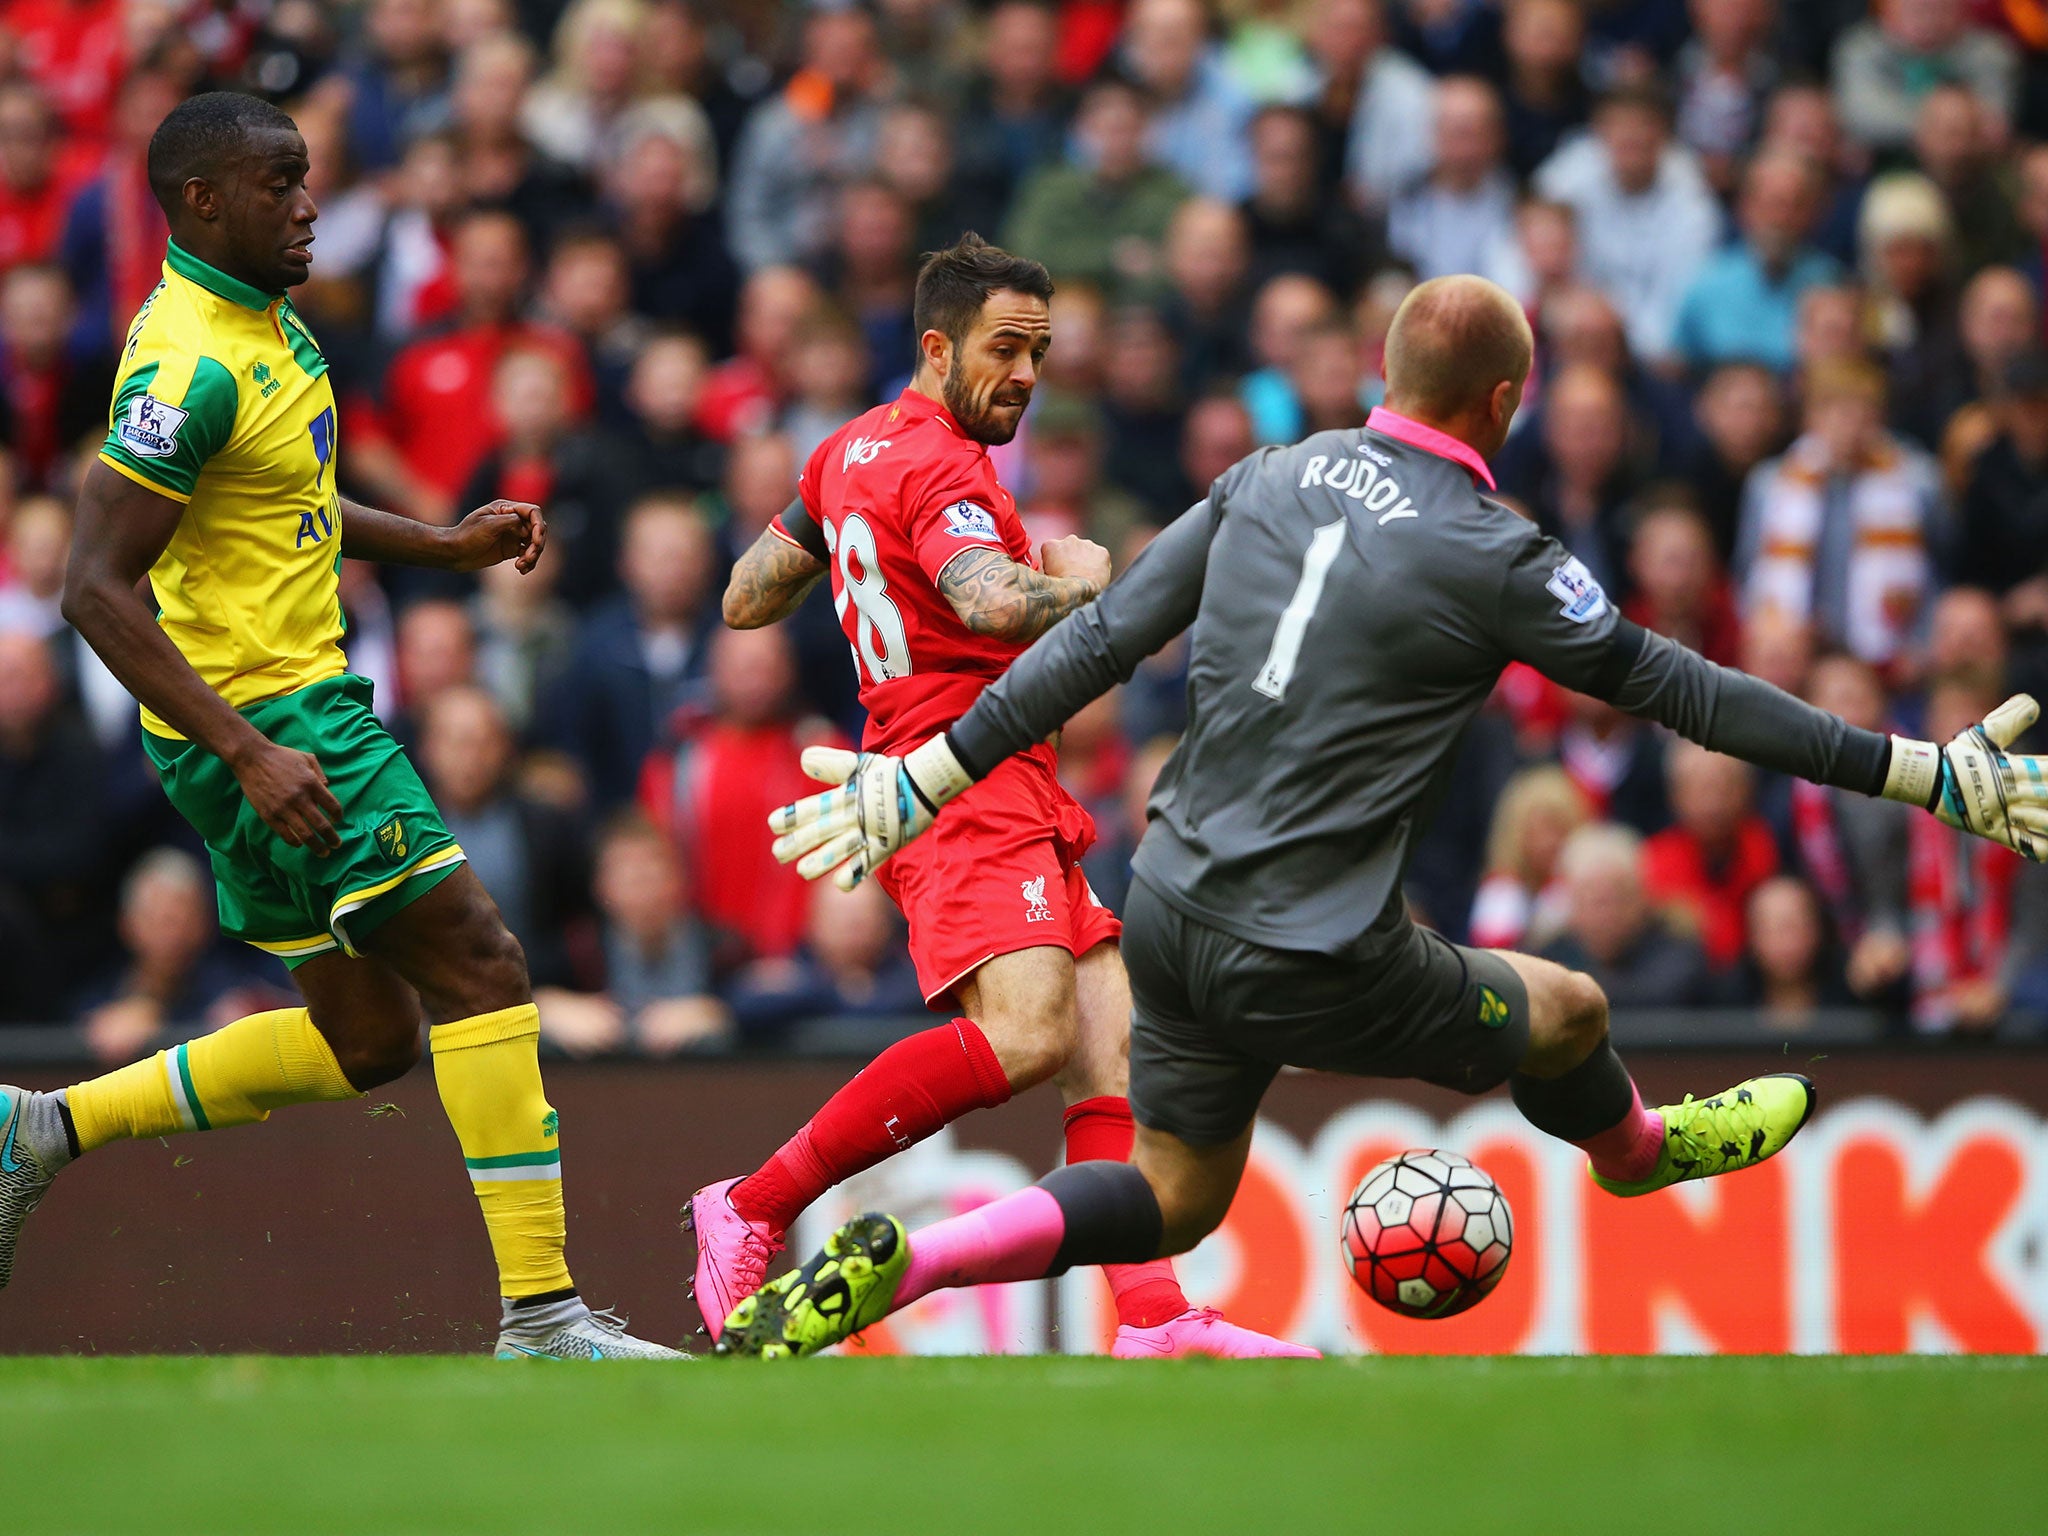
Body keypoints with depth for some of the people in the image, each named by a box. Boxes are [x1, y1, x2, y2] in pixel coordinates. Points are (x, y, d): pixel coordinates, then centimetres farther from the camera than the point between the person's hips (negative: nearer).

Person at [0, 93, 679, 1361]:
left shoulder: (268, 324, 11)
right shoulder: (194, 365, -19)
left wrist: (446, 545, 18)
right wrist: (249, 753, -28)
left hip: (296, 710, 10)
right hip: (260, 718, -10)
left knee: (366, 1039, 14)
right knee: (481, 967, -12)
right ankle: (541, 1315, -12)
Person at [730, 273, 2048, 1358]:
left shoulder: (1268, 481, 4)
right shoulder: (1490, 557, -13)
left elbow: (1098, 642, 6)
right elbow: (1681, 690, -9)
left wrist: (919, 783, 12)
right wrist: (1929, 776, -4)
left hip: (1171, 909, 6)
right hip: (1311, 965, -6)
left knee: (1172, 1202, 21)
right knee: (1569, 1013, 19)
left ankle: (892, 1267, 3)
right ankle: (1637, 1150, 51)